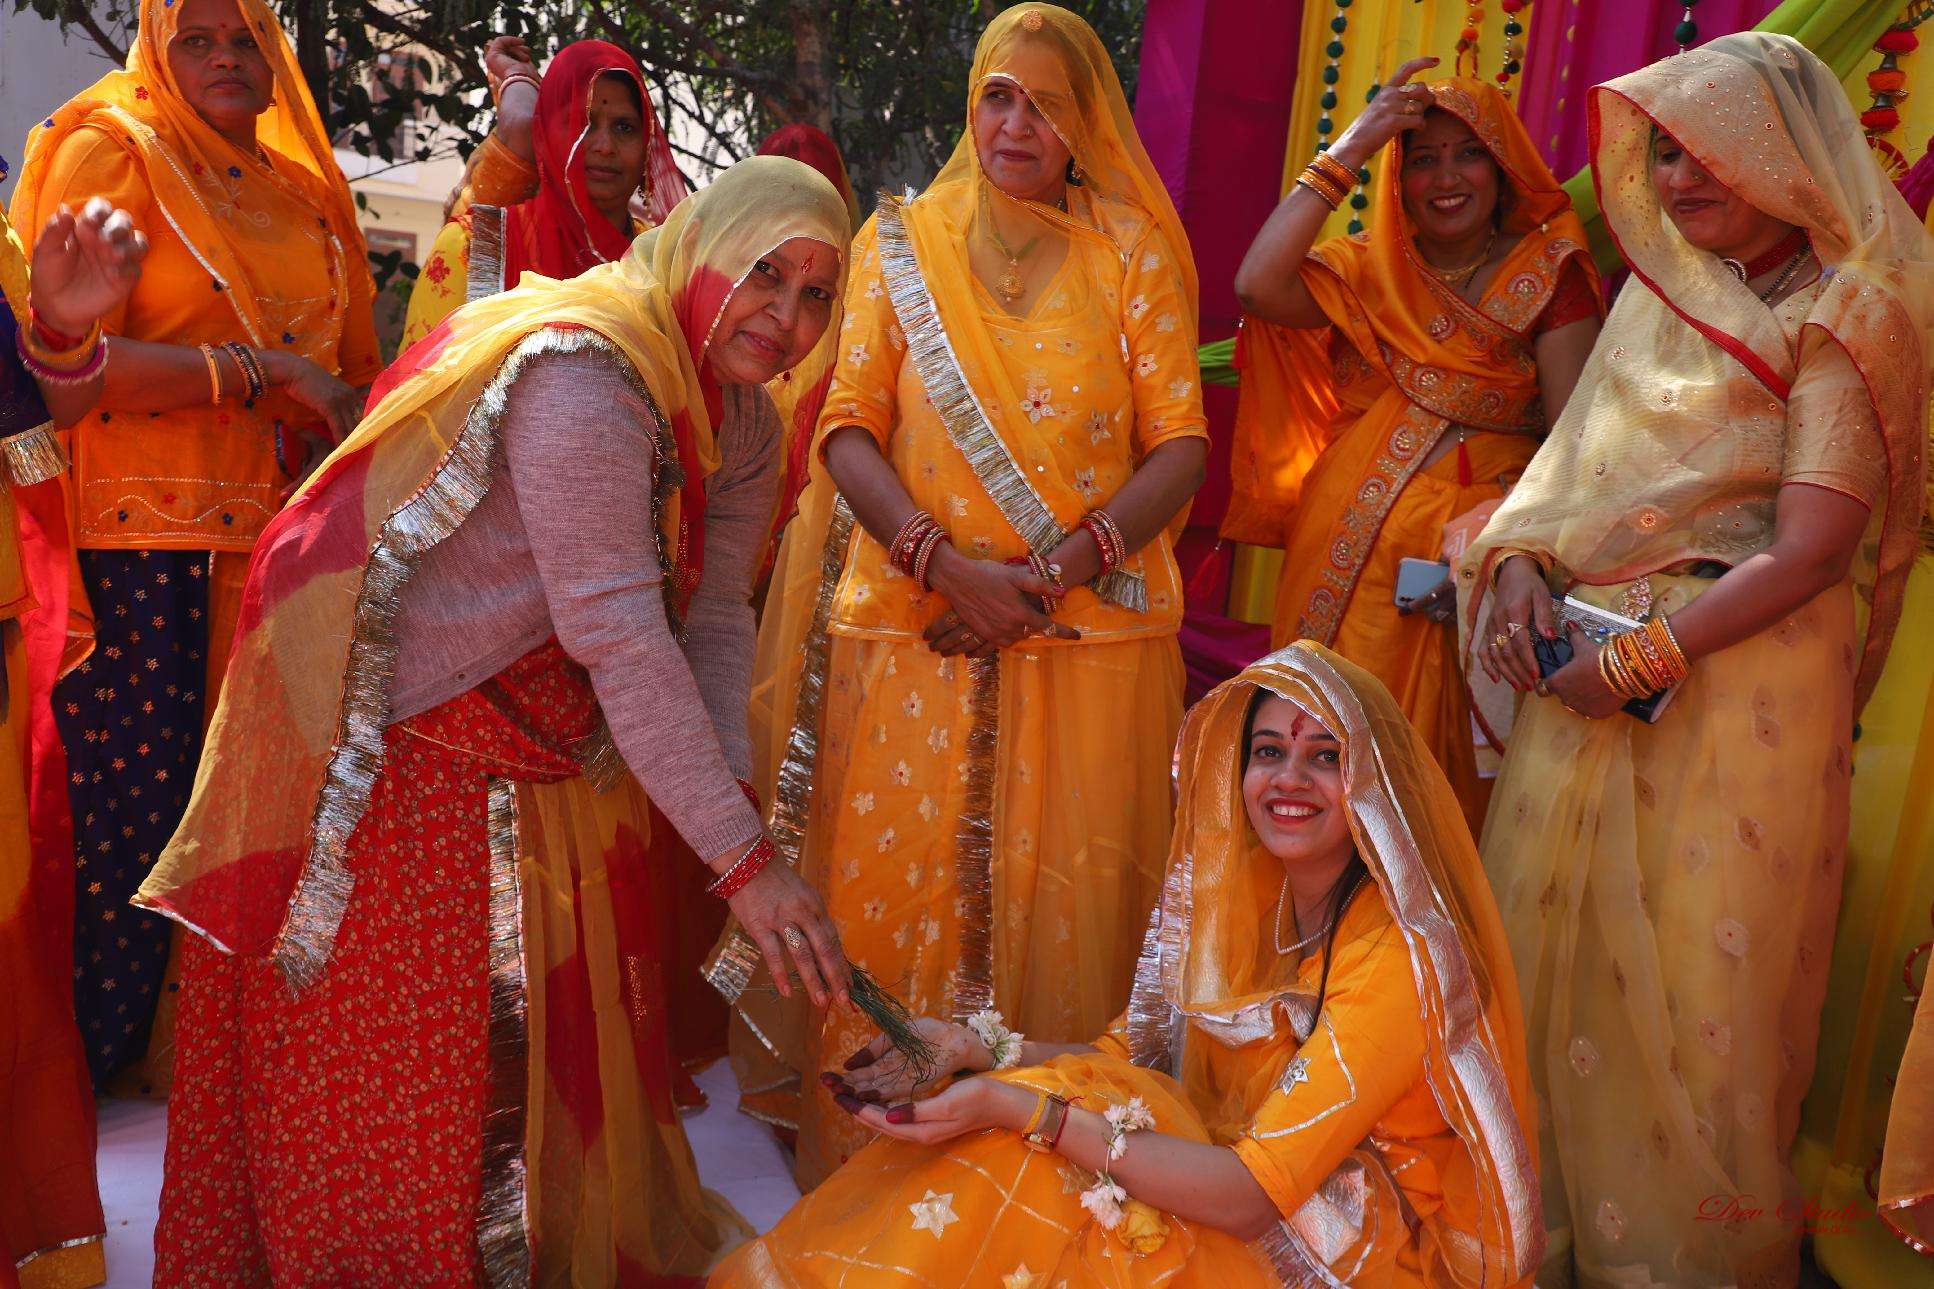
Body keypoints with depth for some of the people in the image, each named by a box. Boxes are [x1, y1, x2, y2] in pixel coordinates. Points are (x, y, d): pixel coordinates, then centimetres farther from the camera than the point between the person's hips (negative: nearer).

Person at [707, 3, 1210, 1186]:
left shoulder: (1132, 253, 8)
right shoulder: (901, 243, 10)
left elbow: (1181, 447, 1)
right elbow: (851, 429, 2)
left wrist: (1060, 567, -14)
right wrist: (949, 566, -14)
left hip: (1092, 637, 0)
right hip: (917, 633, 1)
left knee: (1064, 912, 3)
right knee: (896, 903, 3)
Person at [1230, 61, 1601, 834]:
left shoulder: (1546, 275, 2)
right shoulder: (1369, 274, 9)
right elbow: (1257, 286, -12)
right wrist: (1348, 152, -9)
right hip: (1346, 559, 3)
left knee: (1443, 775, 0)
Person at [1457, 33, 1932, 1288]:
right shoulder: (1663, 283, 13)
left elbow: (1809, 553, -15)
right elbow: (1584, 450, 13)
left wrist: (1638, 662, -18)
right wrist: (1523, 556, -7)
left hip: (1740, 679, -6)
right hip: (1598, 665, 6)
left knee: (1697, 974, 3)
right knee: (1551, 936, 10)